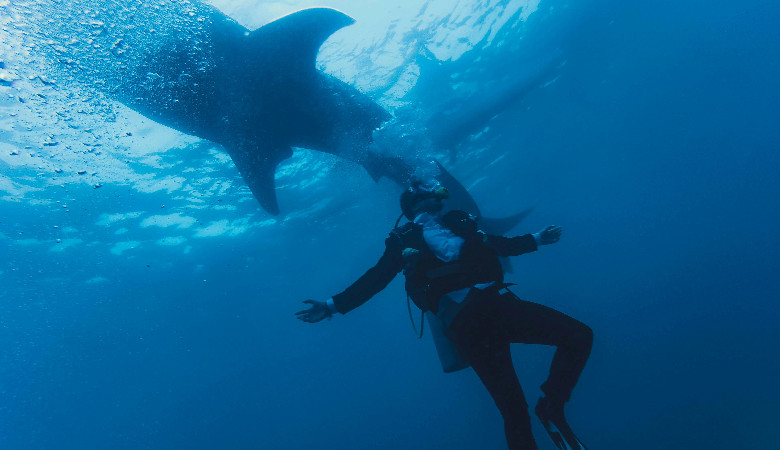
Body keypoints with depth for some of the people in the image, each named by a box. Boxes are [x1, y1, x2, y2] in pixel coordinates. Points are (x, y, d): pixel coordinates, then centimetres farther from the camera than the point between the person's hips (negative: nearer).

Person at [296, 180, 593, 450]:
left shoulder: (457, 222, 23)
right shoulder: (404, 239, 10)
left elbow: (500, 245, 36)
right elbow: (375, 278, 8)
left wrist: (537, 239, 44)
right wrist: (333, 305, 1)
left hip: (500, 303, 6)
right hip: (467, 321, -6)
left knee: (579, 336, 1)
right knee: (515, 410, -8)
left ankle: (551, 408, 13)